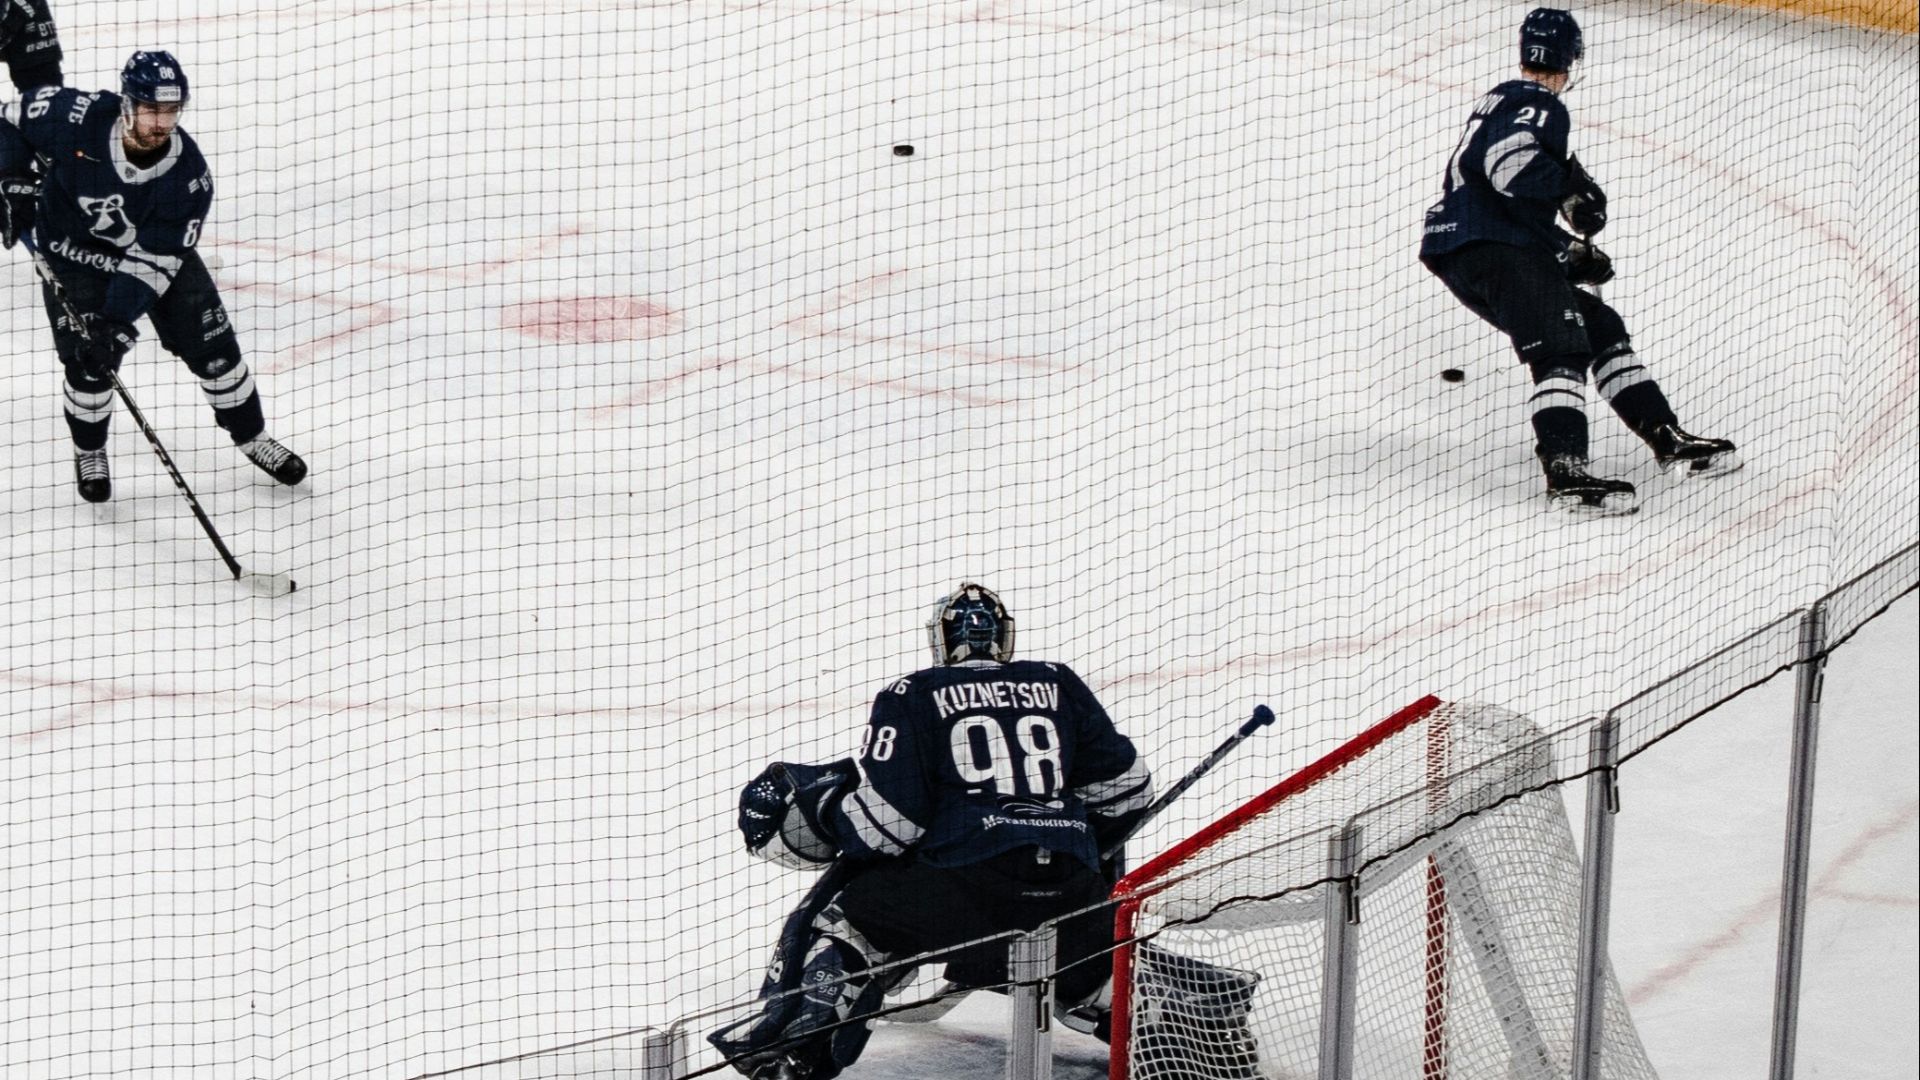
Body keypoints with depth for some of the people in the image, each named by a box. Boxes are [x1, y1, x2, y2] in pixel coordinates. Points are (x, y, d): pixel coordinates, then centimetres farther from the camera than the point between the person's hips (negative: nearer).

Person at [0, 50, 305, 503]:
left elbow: (152, 260, -26)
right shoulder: (77, 119, -30)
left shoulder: (188, 174, -28)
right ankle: (89, 453, 18)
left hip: (157, 249, 1)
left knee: (213, 346, 2)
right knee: (88, 360, -9)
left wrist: (118, 319, -34)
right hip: (72, 249, -1)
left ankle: (251, 437, 24)